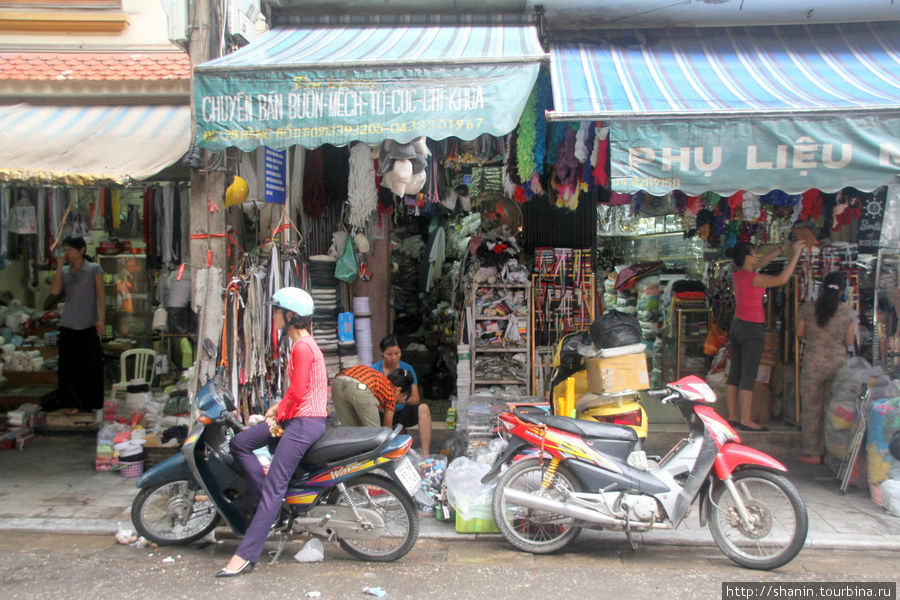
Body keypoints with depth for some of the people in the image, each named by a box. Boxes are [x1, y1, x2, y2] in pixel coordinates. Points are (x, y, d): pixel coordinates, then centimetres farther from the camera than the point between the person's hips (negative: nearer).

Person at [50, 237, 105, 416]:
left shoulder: (94, 269, 0)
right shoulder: (64, 271, 10)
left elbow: (101, 295, -4)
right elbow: (54, 291, -3)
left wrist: (101, 318, -12)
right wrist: (59, 268, -4)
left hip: (88, 325, -3)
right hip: (68, 325, 3)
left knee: (91, 365, 1)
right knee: (70, 365, 4)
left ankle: (92, 403, 12)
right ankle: (74, 402, 13)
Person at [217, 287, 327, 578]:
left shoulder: (302, 347, -17)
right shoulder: (303, 344, 15)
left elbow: (297, 392, -19)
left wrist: (279, 416, -5)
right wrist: (278, 408, 11)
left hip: (305, 422, -11)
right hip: (296, 418, 11)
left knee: (274, 486, -11)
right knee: (239, 443, 7)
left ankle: (246, 555, -9)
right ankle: (268, 503, 7)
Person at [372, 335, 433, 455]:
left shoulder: (407, 369, 2)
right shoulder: (374, 370, -3)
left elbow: (415, 399, 1)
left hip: (402, 412, 2)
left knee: (423, 408, -29)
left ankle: (426, 455, -33)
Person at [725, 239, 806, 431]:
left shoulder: (738, 273, 6)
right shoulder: (752, 278, -17)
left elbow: (761, 263, 22)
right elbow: (781, 279, -20)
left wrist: (781, 249, 23)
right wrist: (795, 254, -12)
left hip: (737, 325, 9)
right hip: (751, 329, -9)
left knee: (735, 373, 10)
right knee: (749, 376, -5)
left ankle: (732, 416, 15)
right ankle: (745, 420, -2)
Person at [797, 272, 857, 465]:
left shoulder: (807, 309, -5)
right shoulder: (849, 312, -3)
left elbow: (800, 334, 5)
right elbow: (849, 342, 1)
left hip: (813, 363, -1)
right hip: (838, 363, 2)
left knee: (811, 408, 6)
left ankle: (812, 453, 9)